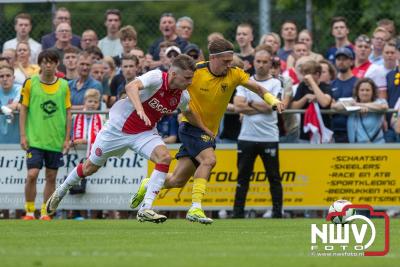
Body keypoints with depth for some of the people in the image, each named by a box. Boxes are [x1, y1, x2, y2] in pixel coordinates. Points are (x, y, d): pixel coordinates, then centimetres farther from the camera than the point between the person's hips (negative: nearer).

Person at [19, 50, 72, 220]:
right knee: (32, 174, -10)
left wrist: (67, 139, 4)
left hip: (56, 140, 2)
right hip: (34, 139, -2)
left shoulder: (64, 85, 4)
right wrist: (23, 136, -3)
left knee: (51, 177, 5)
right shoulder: (30, 83, -1)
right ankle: (29, 211, 2)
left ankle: (45, 212, 14)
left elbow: (68, 113, 8)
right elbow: (23, 110, 2)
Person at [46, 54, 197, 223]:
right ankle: (62, 190, 41)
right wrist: (140, 110, -61)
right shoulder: (157, 77, -28)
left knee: (164, 157, -24)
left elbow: (189, 114, 16)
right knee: (90, 167, 10)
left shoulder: (182, 97, -9)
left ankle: (145, 209, -22)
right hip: (119, 127, -4)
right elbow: (131, 87, -47)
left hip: (145, 132, 4)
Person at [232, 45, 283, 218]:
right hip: (246, 137, 2)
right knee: (242, 177, 5)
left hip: (269, 138, -2)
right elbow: (238, 106, -5)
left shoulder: (275, 84, 1)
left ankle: (277, 212, 7)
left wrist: (250, 103, -3)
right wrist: (262, 107, -9)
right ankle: (237, 213, 8)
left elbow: (269, 106, -13)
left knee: (274, 178, 2)